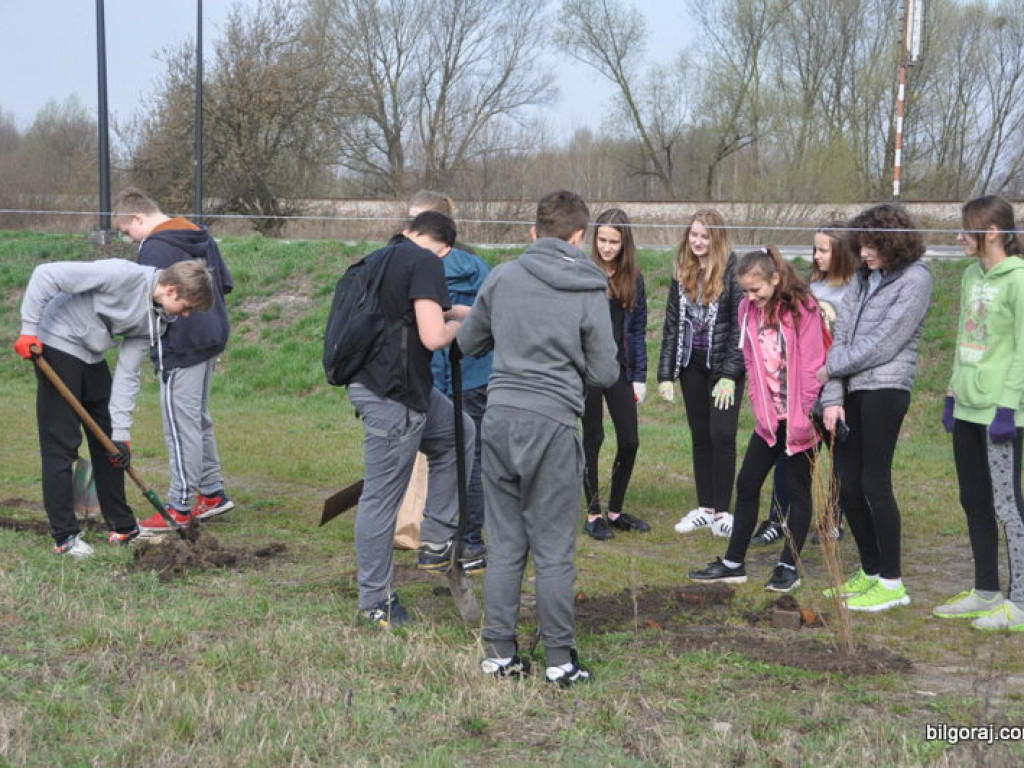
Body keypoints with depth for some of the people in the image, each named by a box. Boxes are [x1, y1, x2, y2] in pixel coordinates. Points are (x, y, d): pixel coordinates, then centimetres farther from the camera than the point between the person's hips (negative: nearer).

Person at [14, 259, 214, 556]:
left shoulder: (156, 320, -1)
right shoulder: (124, 275, -26)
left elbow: (127, 374, 1)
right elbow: (46, 275, -23)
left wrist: (122, 431, -5)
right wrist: (29, 330, -22)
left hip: (92, 355, 9)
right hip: (57, 346, -8)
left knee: (109, 441, 11)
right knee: (62, 444, -7)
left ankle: (123, 526, 21)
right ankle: (65, 536, -1)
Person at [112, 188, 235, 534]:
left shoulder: (154, 248, -15)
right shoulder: (202, 236, 12)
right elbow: (225, 283, 16)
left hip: (179, 349, -9)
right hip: (211, 339, 9)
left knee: (181, 427, -3)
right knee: (199, 419, 18)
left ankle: (180, 508, 2)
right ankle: (213, 493, 25)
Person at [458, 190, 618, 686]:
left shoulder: (501, 277, 3)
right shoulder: (589, 293, -4)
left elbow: (468, 343, 15)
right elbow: (605, 375, 1)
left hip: (499, 418, 3)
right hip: (553, 425, -3)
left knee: (504, 543, 11)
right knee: (554, 549, 5)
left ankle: (500, 653, 16)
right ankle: (560, 659, 11)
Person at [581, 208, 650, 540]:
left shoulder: (633, 278, 5)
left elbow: (638, 329, 9)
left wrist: (640, 376, 5)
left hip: (620, 369, 4)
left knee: (629, 440, 3)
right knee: (593, 438, 3)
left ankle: (616, 510, 19)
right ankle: (593, 514, 14)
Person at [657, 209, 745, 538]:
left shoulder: (733, 270, -10)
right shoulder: (682, 273, 7)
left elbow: (740, 325, -12)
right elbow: (671, 325, 10)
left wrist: (729, 374, -16)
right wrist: (665, 373, 5)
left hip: (724, 365, -5)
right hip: (692, 365, 5)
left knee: (722, 435, -7)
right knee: (700, 436, 10)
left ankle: (722, 511, 1)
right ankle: (705, 507, 17)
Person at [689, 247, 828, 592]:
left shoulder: (803, 308, -13)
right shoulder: (748, 309, 4)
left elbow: (812, 365, -14)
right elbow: (752, 362, 10)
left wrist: (804, 415, -14)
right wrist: (761, 408, 3)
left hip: (800, 417, -6)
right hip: (769, 417, 6)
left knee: (797, 488, 4)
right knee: (747, 484, 7)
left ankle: (790, 567, 13)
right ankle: (733, 564, 16)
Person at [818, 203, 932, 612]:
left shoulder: (914, 279, -7)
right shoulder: (863, 279, 15)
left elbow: (883, 344, -13)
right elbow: (842, 336, 10)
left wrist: (831, 368, -4)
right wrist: (832, 396, 0)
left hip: (884, 391, -7)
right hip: (851, 392, 7)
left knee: (874, 484, -7)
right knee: (847, 486, 8)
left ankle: (892, 583, 2)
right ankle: (870, 573, 22)